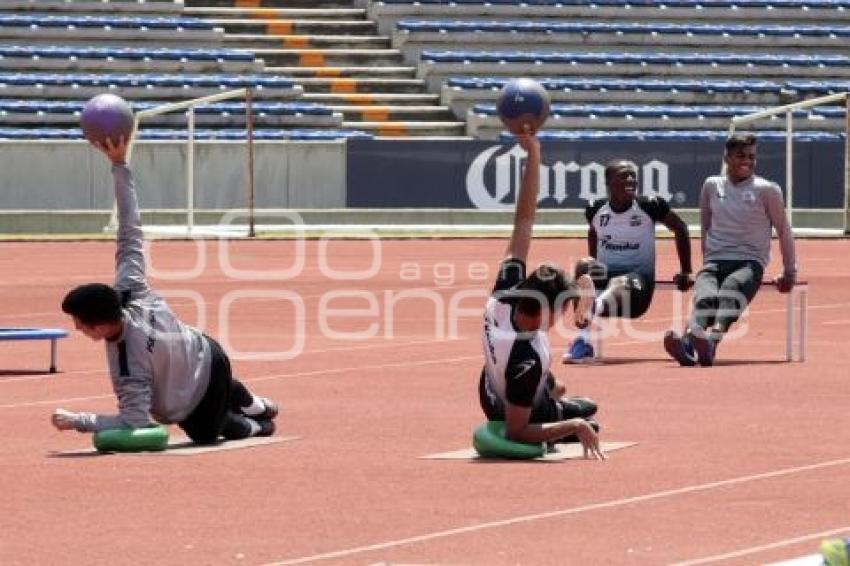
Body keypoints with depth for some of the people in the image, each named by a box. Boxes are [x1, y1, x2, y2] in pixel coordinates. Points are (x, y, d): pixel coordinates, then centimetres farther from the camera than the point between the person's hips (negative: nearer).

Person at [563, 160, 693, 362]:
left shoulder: (649, 206, -6)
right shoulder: (596, 209, 2)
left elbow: (680, 228, 8)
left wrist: (685, 272, 12)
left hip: (639, 279, -2)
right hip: (605, 277, 3)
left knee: (619, 286, -37)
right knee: (584, 266, -30)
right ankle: (583, 337, -43)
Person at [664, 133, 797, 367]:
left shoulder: (766, 190, 8)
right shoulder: (712, 186, 16)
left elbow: (783, 231, 16)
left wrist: (789, 272, 18)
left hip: (750, 262, -2)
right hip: (714, 262, 2)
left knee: (730, 290, -39)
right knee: (705, 297, -34)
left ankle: (712, 341, -66)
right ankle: (687, 344, -63)